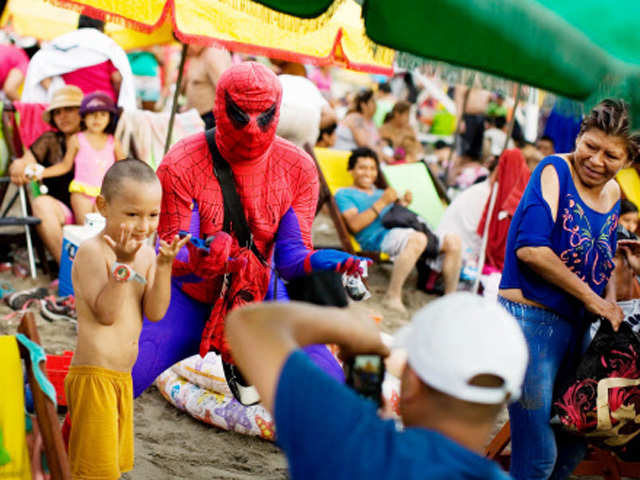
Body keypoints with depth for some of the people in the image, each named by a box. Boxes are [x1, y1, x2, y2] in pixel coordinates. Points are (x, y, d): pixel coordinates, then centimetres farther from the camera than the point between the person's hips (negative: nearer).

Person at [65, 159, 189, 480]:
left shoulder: (145, 253, 8)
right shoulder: (92, 251, -13)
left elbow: (155, 312, 0)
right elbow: (106, 313, -20)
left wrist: (164, 265, -10)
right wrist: (123, 263, -24)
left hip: (123, 378, 8)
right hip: (93, 377, -8)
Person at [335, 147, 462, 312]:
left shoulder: (380, 192, 36)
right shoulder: (344, 194, 13)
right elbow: (355, 225, -6)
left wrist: (403, 203, 7)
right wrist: (382, 202, -8)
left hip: (403, 230, 8)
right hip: (377, 237, -8)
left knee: (453, 240, -9)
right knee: (418, 239, -39)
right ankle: (393, 296, -37)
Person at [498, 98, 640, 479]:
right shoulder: (555, 171, -12)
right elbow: (531, 248, -23)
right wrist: (592, 298, -17)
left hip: (577, 326, 8)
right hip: (531, 318, -8)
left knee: (574, 444, 17)